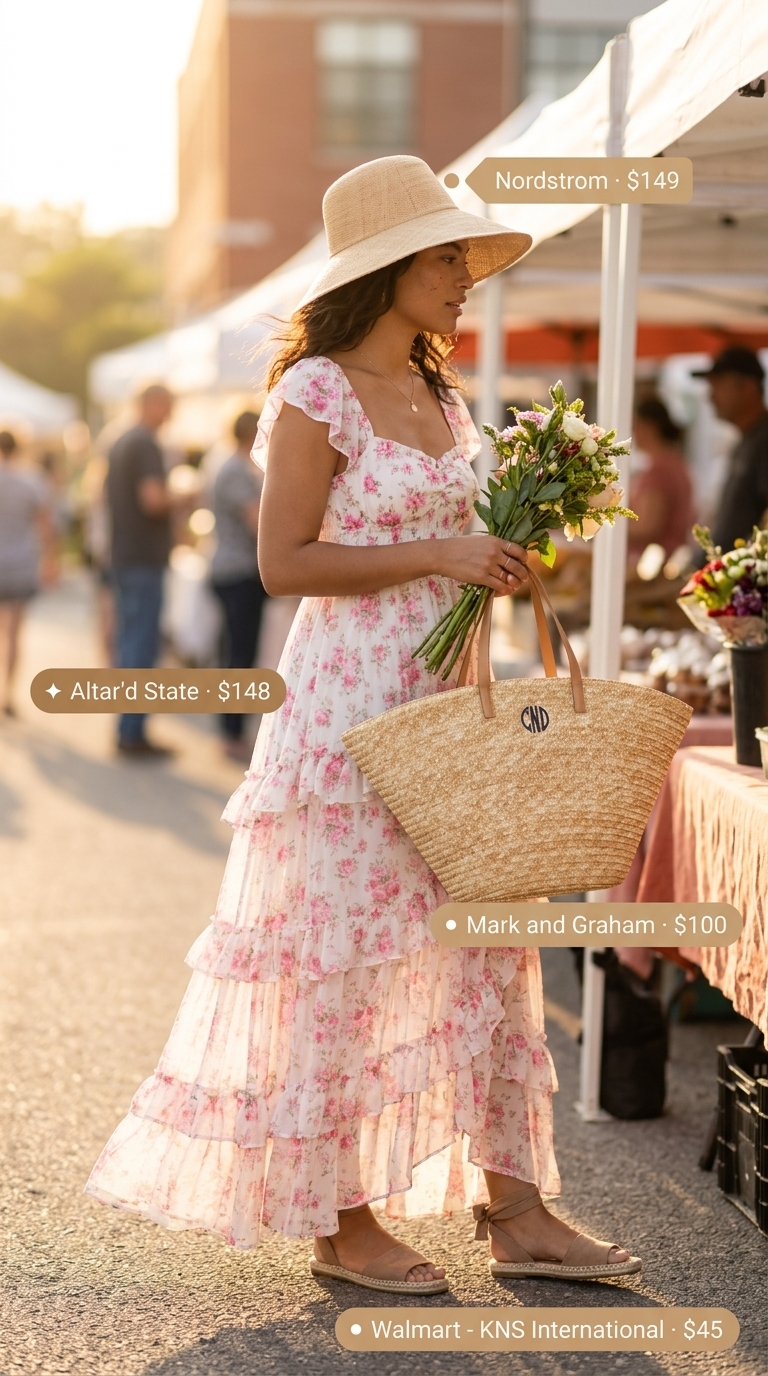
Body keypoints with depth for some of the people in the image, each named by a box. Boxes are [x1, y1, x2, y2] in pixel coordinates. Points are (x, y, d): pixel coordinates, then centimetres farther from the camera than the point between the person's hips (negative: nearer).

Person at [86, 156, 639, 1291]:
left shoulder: (441, 399, 14)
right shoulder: (316, 392, -9)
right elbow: (284, 562, -15)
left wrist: (503, 558, 6)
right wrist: (437, 554, -18)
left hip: (448, 697, 8)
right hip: (350, 698, -8)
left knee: (485, 947, 6)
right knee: (344, 958, 0)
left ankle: (513, 1210, 12)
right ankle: (341, 1222, 11)